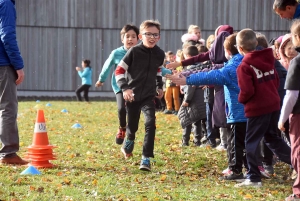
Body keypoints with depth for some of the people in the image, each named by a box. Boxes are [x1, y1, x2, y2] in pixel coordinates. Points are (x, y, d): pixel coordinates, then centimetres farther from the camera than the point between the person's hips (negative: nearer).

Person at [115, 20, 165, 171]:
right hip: (132, 95, -2)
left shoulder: (159, 54, -3)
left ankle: (146, 158, -15)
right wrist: (124, 88, -22)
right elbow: (119, 70, -11)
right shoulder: (134, 51, -15)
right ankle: (129, 141, 49)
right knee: (132, 126, 11)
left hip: (149, 96, 2)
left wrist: (159, 86, 20)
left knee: (150, 123, -18)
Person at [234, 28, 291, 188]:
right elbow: (276, 81, 13)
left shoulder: (244, 67, -14)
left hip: (257, 108, -7)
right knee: (272, 138, 22)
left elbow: (247, 91, -20)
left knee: (251, 142, 4)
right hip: (274, 104, 7)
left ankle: (253, 178, 5)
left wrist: (241, 100, 0)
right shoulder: (267, 60, 6)